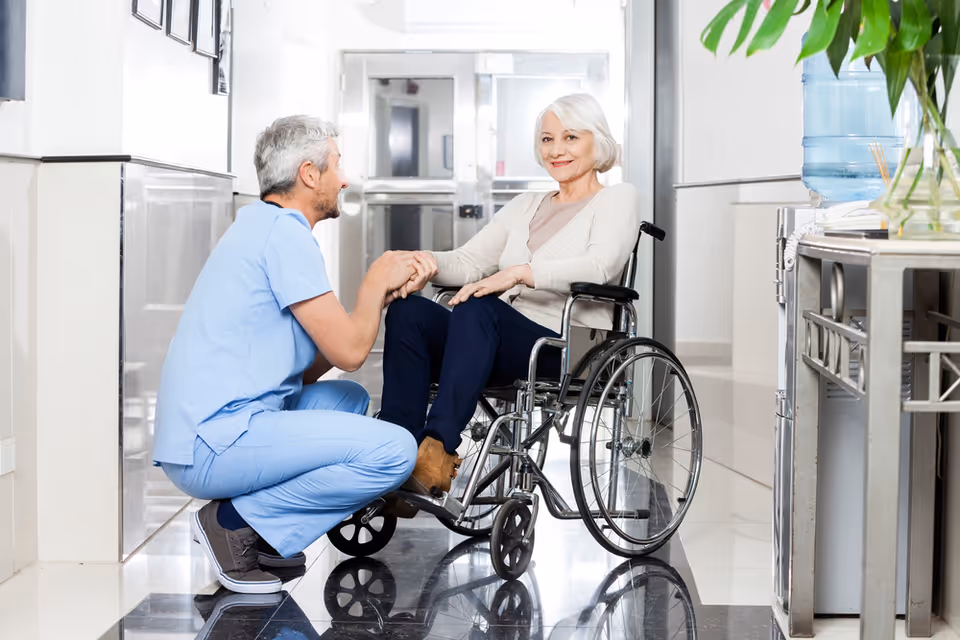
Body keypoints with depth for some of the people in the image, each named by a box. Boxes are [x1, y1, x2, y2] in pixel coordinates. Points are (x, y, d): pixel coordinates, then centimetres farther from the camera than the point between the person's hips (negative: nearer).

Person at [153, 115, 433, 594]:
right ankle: (238, 521, -8)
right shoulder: (285, 233, -10)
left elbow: (307, 371, 18)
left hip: (196, 433, 10)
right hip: (216, 444, -10)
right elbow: (349, 351, -13)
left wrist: (381, 293, 12)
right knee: (394, 451, -16)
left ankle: (246, 522, 8)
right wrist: (374, 286, 5)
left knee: (349, 398, 25)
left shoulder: (262, 225, 21)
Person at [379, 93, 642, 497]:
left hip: (567, 347, -6)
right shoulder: (525, 207, 28)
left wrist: (519, 273, -28)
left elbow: (600, 267, -14)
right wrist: (428, 263, -10)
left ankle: (439, 444, -44)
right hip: (502, 342, 6)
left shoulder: (617, 199, 8)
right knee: (407, 310, -21)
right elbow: (469, 260, 14)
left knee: (478, 307, -36)